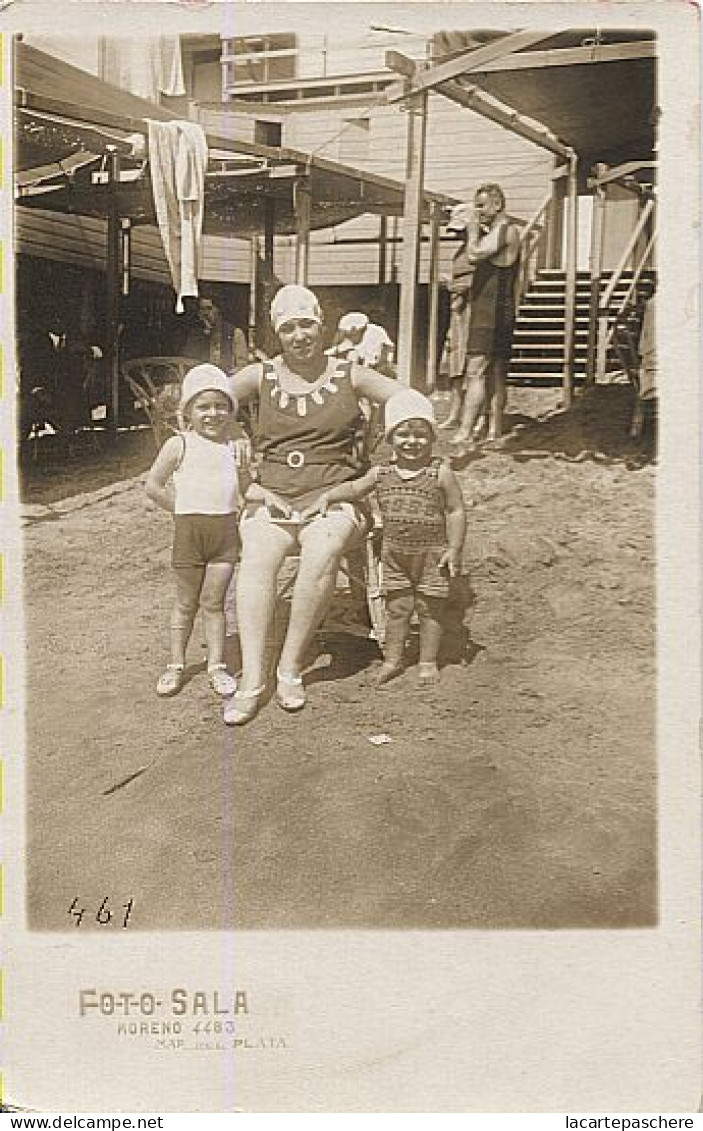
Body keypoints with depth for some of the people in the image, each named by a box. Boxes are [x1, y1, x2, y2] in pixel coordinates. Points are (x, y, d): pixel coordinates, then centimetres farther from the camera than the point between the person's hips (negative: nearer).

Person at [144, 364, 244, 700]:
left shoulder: (234, 446, 6)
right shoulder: (180, 444, -4)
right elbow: (153, 486, -4)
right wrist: (182, 510, -2)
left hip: (226, 530, 2)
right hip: (189, 530, -2)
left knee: (213, 602, 7)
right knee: (186, 602, 9)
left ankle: (217, 665, 16)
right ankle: (176, 665, 21)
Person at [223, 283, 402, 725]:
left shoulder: (349, 375, 8)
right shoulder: (261, 376, 10)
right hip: (273, 494, 1)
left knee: (321, 555, -32)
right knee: (256, 558, -28)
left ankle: (291, 667, -17)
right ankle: (252, 681, -27)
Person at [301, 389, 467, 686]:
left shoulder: (441, 474, -9)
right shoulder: (382, 474, 1)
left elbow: (456, 512, -6)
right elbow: (353, 489, 11)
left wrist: (454, 549, -10)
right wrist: (326, 497, -5)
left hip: (432, 553, -3)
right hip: (394, 553, 3)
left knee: (430, 607, 8)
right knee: (396, 605, 12)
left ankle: (428, 661, 23)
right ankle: (393, 658, 26)